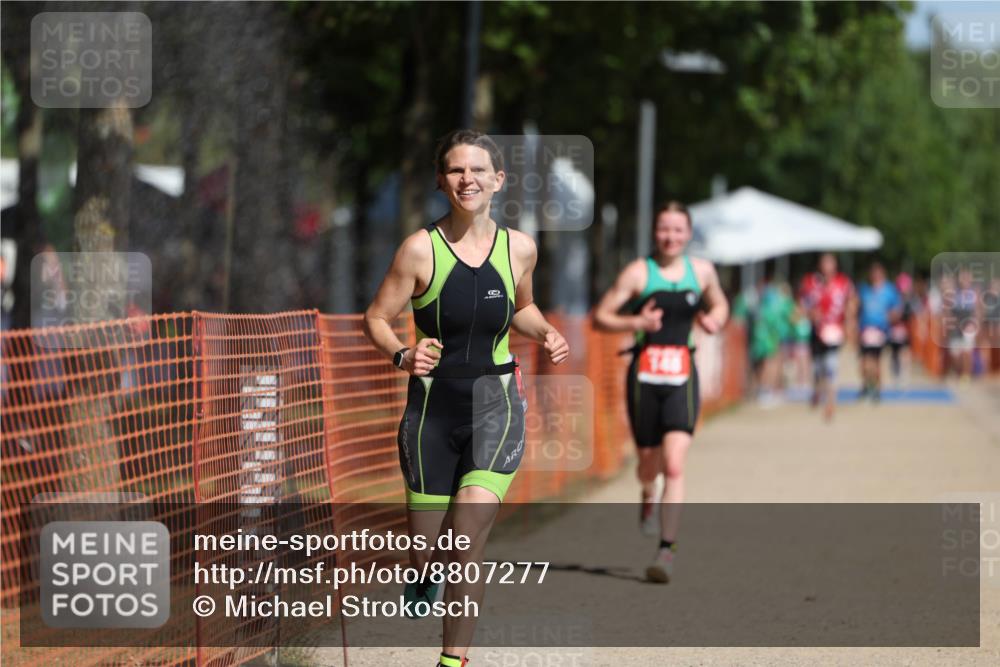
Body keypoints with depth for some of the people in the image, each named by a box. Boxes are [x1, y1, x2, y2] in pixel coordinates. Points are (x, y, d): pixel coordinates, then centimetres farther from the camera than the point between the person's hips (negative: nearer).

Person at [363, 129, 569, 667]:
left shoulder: (519, 248, 0)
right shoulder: (421, 248, -9)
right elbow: (377, 319, -3)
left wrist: (545, 334, -1)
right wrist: (402, 356, -23)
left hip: (495, 402, 1)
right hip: (432, 404, -1)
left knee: (467, 540, -15)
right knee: (426, 552, 5)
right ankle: (424, 577, 44)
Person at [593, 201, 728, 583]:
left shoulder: (702, 271, 6)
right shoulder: (638, 273, -3)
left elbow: (719, 304, 25)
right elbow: (600, 316, -2)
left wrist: (714, 319, 2)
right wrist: (635, 322, -19)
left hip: (682, 378, 0)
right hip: (644, 375, 0)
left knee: (674, 466, -14)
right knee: (648, 462, 13)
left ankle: (667, 549, -15)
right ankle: (647, 497, 51)